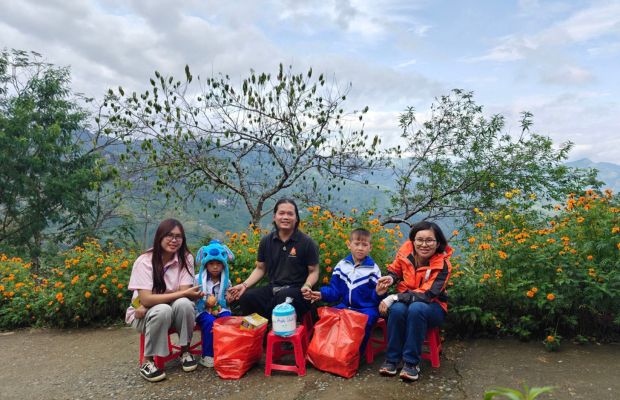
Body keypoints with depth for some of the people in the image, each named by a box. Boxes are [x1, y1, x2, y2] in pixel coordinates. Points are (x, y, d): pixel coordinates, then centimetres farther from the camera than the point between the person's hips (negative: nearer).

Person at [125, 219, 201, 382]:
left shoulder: (186, 258, -11)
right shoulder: (145, 261, -19)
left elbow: (185, 292, -17)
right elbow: (146, 299, -26)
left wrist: (151, 303, -25)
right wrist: (183, 293, -29)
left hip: (175, 310, 2)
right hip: (143, 315, -2)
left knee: (183, 304, -31)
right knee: (162, 310, -35)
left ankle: (185, 351, -8)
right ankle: (147, 361, -14)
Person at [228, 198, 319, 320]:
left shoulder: (307, 242, -3)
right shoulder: (266, 241, 8)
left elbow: (314, 272, 2)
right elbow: (260, 269, 16)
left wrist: (307, 286, -19)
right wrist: (244, 285, 0)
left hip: (296, 290, -3)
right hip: (273, 288, 4)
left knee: (282, 297, -39)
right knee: (246, 297, -26)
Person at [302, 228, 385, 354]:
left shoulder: (373, 269, -4)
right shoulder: (341, 265, 6)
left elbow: (375, 298, -5)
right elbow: (334, 291, 6)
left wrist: (379, 293, -27)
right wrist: (321, 294, -11)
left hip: (366, 309, -3)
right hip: (345, 306, 3)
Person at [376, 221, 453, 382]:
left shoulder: (442, 264, -20)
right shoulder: (406, 251, -11)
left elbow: (426, 295, -27)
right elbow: (395, 270, 8)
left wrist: (393, 298, -32)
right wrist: (390, 278, -16)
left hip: (432, 306, -2)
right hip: (405, 301, 3)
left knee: (416, 308, -37)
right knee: (397, 309, -33)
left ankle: (412, 362, -22)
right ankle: (391, 359, -17)